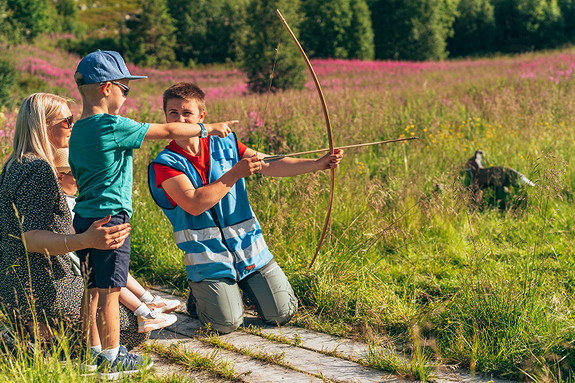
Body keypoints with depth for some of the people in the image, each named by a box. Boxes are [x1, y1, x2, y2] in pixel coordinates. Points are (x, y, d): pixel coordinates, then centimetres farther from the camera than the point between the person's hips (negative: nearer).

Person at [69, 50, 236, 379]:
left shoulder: (78, 131, 10)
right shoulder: (113, 127, -16)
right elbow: (167, 131, -12)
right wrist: (208, 128, 1)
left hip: (84, 217, 9)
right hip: (109, 219, -9)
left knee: (92, 289, 14)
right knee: (109, 291, 0)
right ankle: (112, 360, 9)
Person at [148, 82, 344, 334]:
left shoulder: (225, 145, 4)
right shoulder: (165, 163, -9)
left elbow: (271, 165, 1)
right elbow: (194, 204, -23)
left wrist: (318, 164, -10)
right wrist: (235, 173, -24)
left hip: (249, 249, 4)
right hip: (208, 256, -3)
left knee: (282, 314, 1)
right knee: (226, 323, -12)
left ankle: (243, 285, 30)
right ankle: (199, 294, 19)